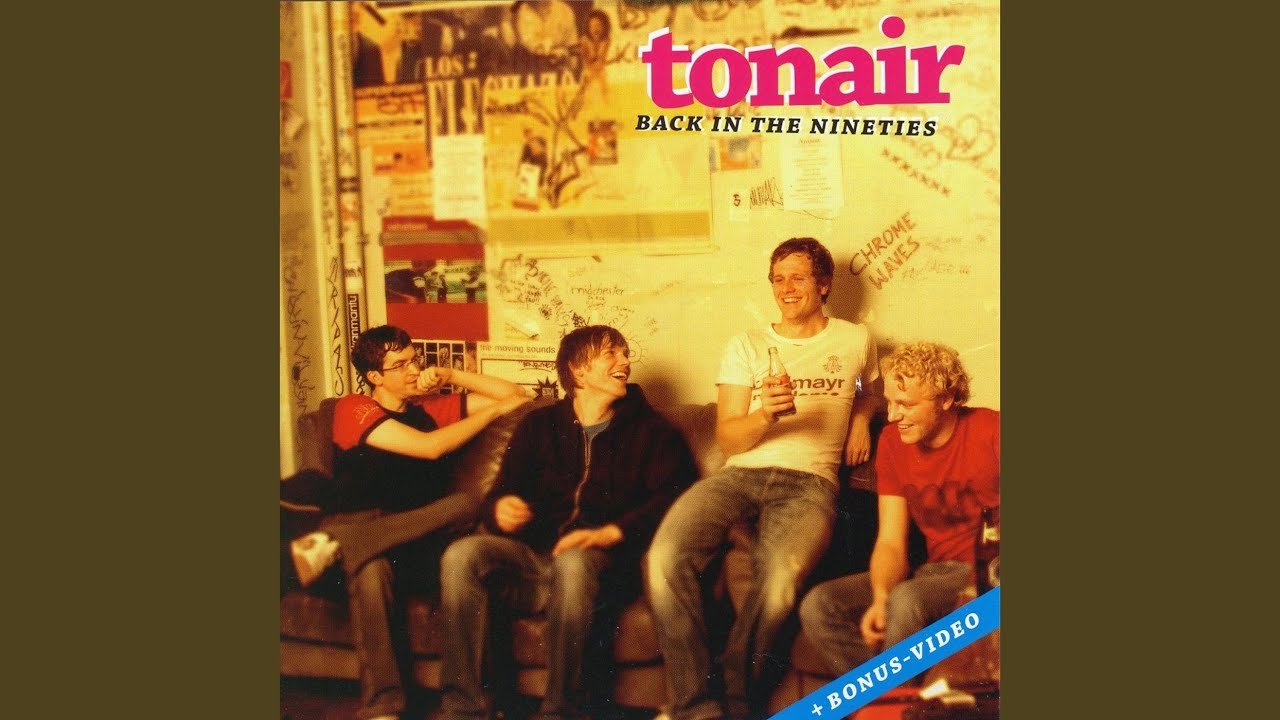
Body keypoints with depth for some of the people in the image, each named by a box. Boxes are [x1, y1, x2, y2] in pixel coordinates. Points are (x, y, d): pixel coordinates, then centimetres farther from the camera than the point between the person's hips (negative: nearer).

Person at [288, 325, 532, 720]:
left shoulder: (432, 407, 20)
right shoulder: (355, 409, 6)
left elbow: (516, 395, 22)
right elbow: (430, 447, -7)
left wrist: (450, 375, 12)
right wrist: (496, 408, 3)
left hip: (416, 538, 4)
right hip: (358, 521, -4)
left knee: (465, 504, -30)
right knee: (371, 568, -41)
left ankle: (334, 543, -35)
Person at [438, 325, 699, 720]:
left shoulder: (651, 431, 12)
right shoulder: (539, 425, 20)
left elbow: (673, 496, -5)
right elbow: (498, 497, 14)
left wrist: (611, 532, -21)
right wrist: (501, 509, -12)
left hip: (603, 565, -3)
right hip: (534, 560, 3)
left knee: (574, 561, -37)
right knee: (462, 554, -24)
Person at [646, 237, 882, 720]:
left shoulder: (855, 341, 18)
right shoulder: (746, 346, 16)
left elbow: (872, 387, 39)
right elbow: (728, 439, 8)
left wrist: (862, 418, 15)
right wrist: (764, 415, -14)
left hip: (809, 481, -1)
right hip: (741, 474, 2)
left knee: (781, 577, -36)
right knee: (666, 556, -29)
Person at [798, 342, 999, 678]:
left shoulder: (989, 431, -11)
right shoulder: (893, 441, 5)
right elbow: (890, 542, 2)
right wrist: (881, 598, -20)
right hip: (936, 569, 6)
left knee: (906, 600, -35)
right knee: (817, 606, -14)